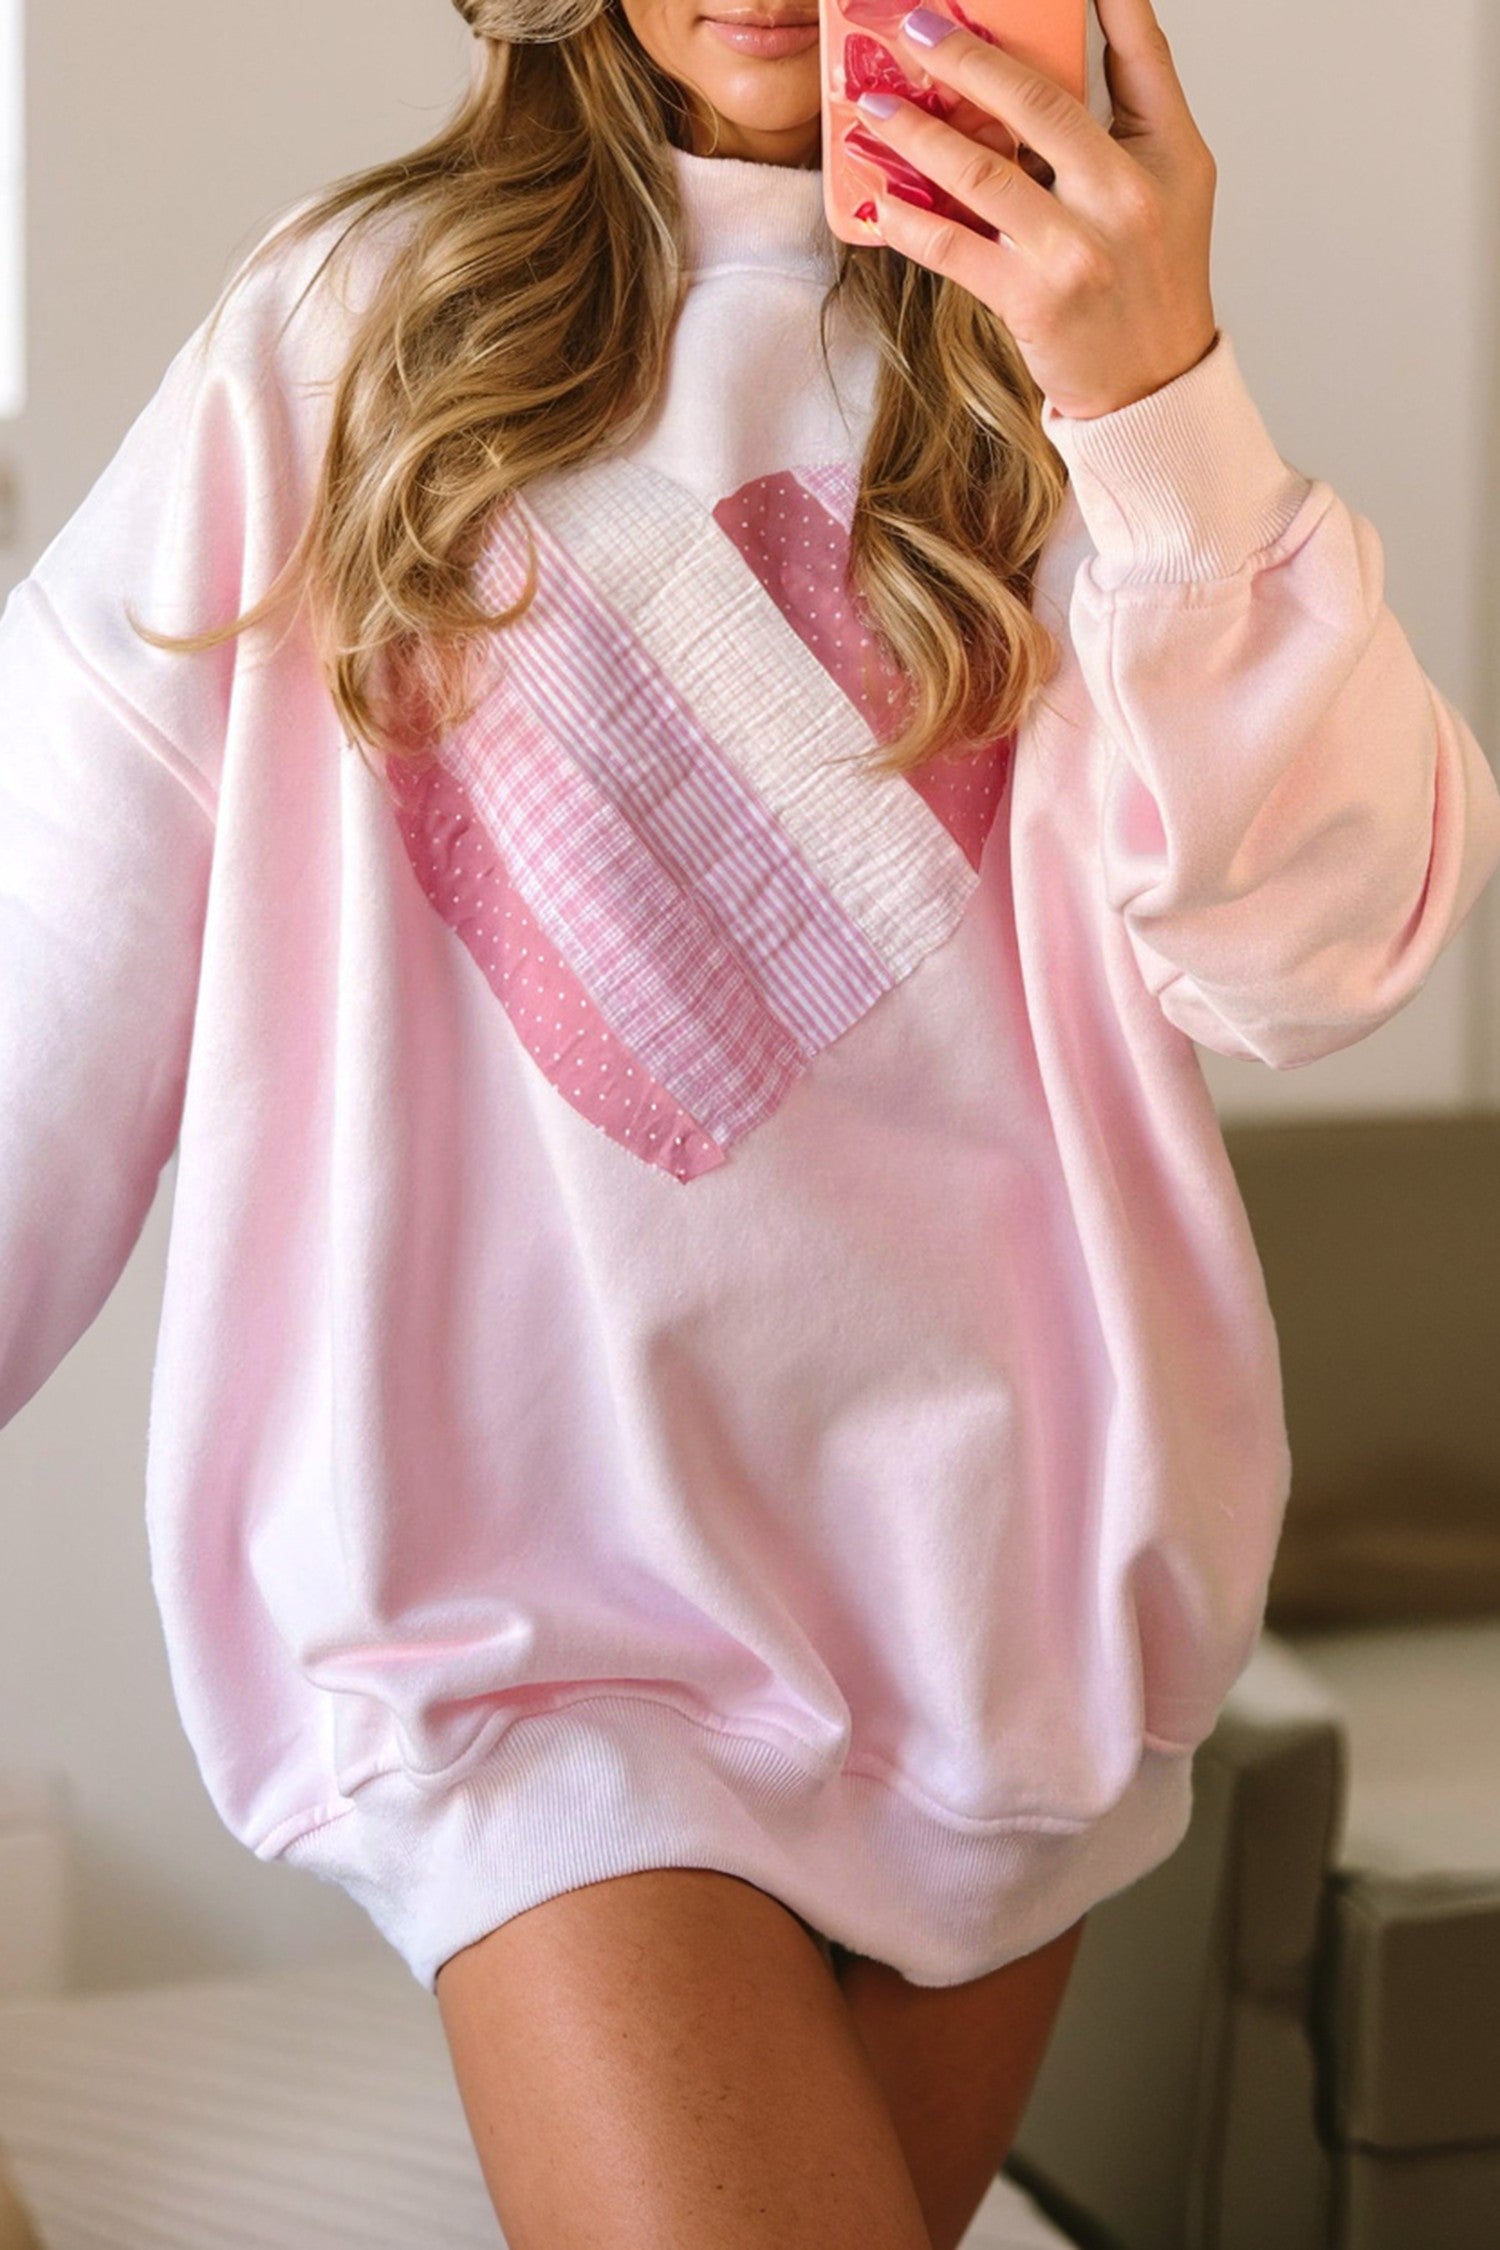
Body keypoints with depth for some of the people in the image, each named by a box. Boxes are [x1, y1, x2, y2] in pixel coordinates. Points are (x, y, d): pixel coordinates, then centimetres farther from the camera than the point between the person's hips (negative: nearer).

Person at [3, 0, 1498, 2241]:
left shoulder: (1072, 350, 6)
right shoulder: (347, 326, 2)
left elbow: (1310, 956, -8)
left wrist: (1162, 406, -18)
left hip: (992, 1538, 3)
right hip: (529, 1540, -2)